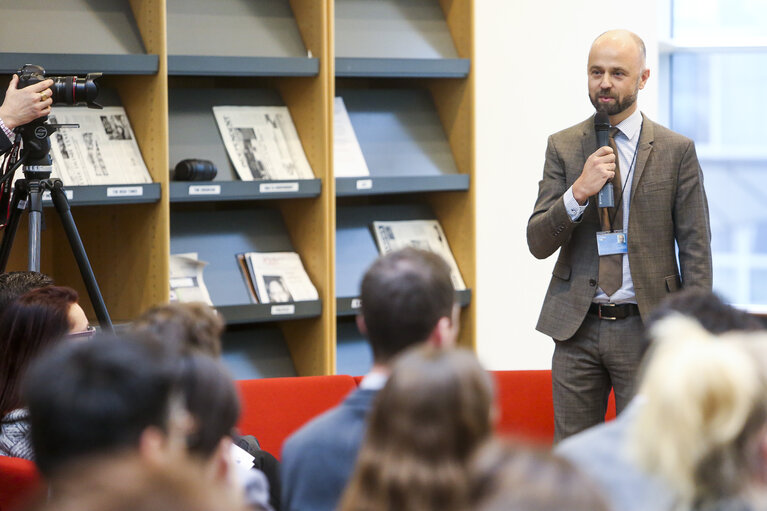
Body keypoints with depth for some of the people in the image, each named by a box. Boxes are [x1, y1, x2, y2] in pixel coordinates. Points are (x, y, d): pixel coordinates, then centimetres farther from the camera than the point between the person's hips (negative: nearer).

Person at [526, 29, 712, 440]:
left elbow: (695, 248, 0)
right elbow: (538, 243, 1)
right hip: (576, 328, 2)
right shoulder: (562, 147, 6)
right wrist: (579, 191, -16)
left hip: (645, 326, -2)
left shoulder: (676, 151, 1)